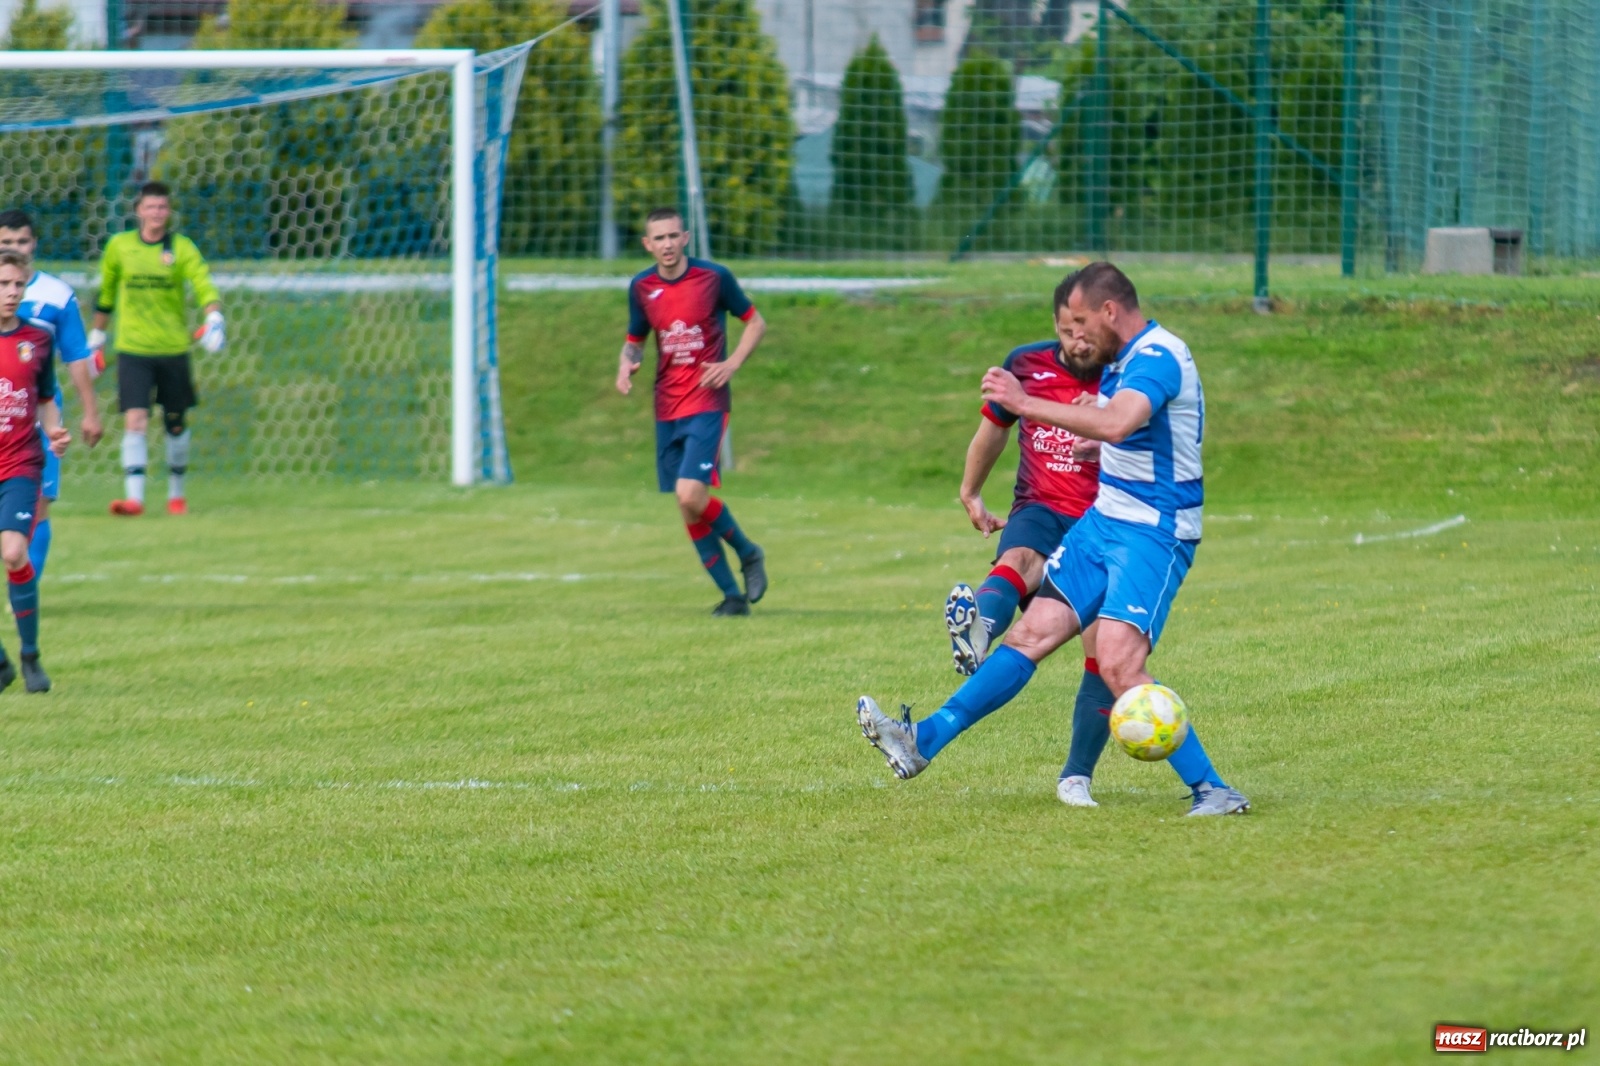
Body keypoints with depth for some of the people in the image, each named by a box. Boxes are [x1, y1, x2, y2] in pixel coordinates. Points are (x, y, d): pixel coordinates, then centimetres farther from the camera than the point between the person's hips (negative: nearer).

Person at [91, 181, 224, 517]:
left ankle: (176, 493, 29)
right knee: (134, 421, -15)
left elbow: (204, 285, -16)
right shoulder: (119, 246, 3)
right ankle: (134, 497, -19)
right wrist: (96, 338, 19)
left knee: (175, 424, 11)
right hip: (132, 350, 0)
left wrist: (214, 318, -34)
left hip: (173, 349, 0)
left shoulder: (182, 248, -3)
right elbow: (105, 295, 15)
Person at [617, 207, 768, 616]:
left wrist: (732, 363, -12)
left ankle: (747, 552, 7)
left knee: (690, 496, -19)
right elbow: (634, 340, 18)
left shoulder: (714, 276, -6)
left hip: (707, 403, -5)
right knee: (687, 509, 4)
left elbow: (756, 323, 4)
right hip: (667, 409, 5)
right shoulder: (641, 287, 5)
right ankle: (733, 595, 15)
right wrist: (626, 365, -5)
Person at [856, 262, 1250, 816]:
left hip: (1152, 534, -9)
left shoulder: (1158, 357, -19)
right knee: (1032, 634, 7)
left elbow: (1115, 424, -38)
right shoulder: (1124, 360, 13)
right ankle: (923, 741, 7)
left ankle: (1210, 790, -15)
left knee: (1118, 662, -21)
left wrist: (1026, 404, -33)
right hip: (1103, 521, 9)